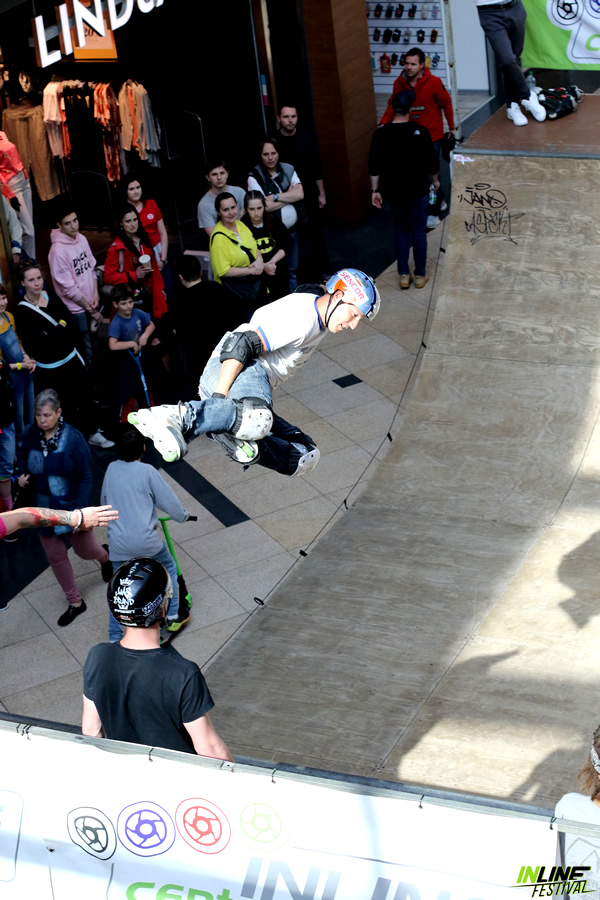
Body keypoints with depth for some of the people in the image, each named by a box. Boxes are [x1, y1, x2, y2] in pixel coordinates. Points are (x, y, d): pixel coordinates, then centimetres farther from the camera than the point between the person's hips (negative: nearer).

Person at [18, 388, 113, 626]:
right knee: (55, 556, 14)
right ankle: (75, 602, 33)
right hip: (44, 508, 4)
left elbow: (85, 477, -16)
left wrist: (80, 510, -19)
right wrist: (23, 478, -12)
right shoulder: (31, 435, -10)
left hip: (71, 507, -4)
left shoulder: (73, 438, -22)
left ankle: (104, 556, 53)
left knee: (85, 550, 15)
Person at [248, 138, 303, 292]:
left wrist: (275, 197, -18)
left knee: (292, 269, 16)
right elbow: (265, 206, -20)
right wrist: (289, 196, -9)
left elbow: (300, 194, -10)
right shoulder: (254, 177, -13)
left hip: (292, 230, 5)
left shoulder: (288, 169, 2)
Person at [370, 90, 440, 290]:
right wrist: (435, 180, 12)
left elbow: (374, 166, -4)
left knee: (401, 231, 16)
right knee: (419, 232, 10)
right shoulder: (420, 132, -14)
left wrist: (375, 190, 6)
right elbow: (432, 161, -6)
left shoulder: (380, 134, -9)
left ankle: (404, 275, 16)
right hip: (418, 191, -2)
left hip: (395, 192, 2)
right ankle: (420, 275, 17)